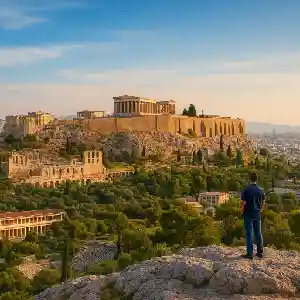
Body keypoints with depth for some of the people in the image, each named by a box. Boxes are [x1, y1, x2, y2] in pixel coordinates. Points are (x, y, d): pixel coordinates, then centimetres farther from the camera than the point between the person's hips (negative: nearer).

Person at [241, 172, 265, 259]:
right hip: (257, 214, 5)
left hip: (248, 214, -4)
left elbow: (243, 203, -14)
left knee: (249, 233, 0)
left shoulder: (246, 190, -13)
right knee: (258, 233, 13)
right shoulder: (261, 190, 2)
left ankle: (249, 253, 1)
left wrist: (242, 211, 1)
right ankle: (260, 252, 19)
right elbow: (263, 203, 8)